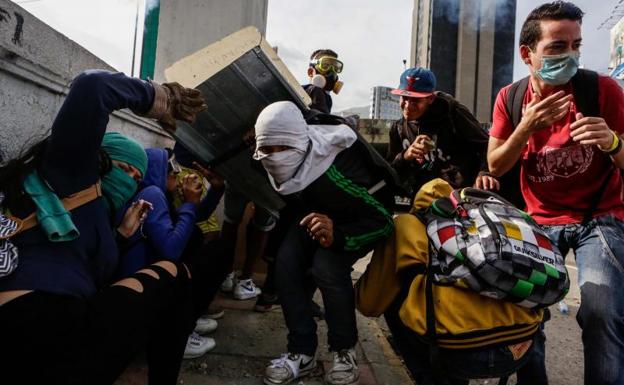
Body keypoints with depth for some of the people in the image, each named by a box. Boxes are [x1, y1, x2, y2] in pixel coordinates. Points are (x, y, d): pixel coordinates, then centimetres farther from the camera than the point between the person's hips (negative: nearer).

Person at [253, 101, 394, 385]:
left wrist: (338, 237, -51)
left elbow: (382, 220, -37)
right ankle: (302, 353, -4)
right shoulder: (281, 167, -21)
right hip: (318, 213, 6)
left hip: (363, 217, -5)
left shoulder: (331, 173, -40)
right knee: (286, 262, -17)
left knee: (327, 267, -30)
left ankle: (344, 351, -7)